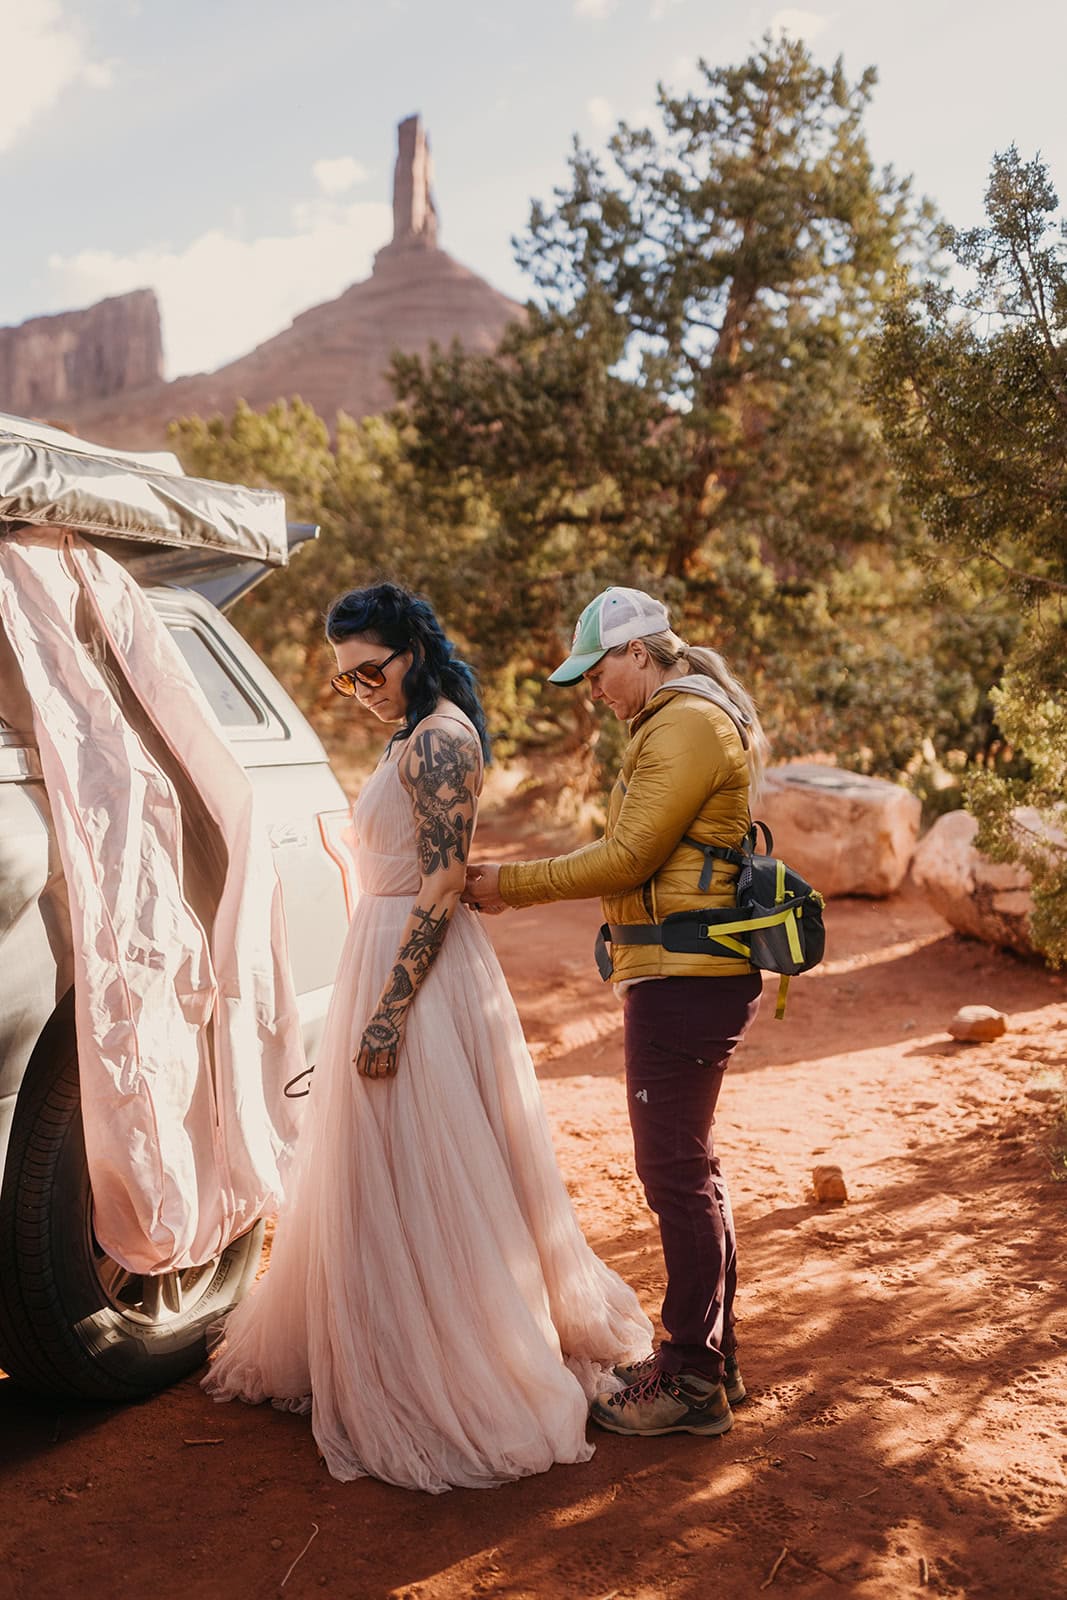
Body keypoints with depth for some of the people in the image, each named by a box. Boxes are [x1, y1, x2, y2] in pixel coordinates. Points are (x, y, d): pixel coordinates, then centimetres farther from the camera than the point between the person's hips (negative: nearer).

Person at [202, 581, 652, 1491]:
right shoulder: (419, 738, 15)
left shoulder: (438, 739, -16)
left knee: (415, 1183, -1)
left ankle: (438, 1392, 12)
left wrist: (390, 1009, -24)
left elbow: (442, 886, -22)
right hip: (391, 959, 10)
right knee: (380, 1179, 20)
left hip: (419, 973, -10)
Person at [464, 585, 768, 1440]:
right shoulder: (680, 723, 20)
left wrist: (514, 882, -10)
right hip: (682, 977, 11)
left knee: (676, 1173, -3)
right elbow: (632, 858, 19)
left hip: (684, 983, -11)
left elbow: (627, 858, -17)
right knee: (687, 1168, 17)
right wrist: (515, 885, 16)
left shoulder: (689, 724, -14)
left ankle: (692, 1382, 9)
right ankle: (710, 1359, 29)